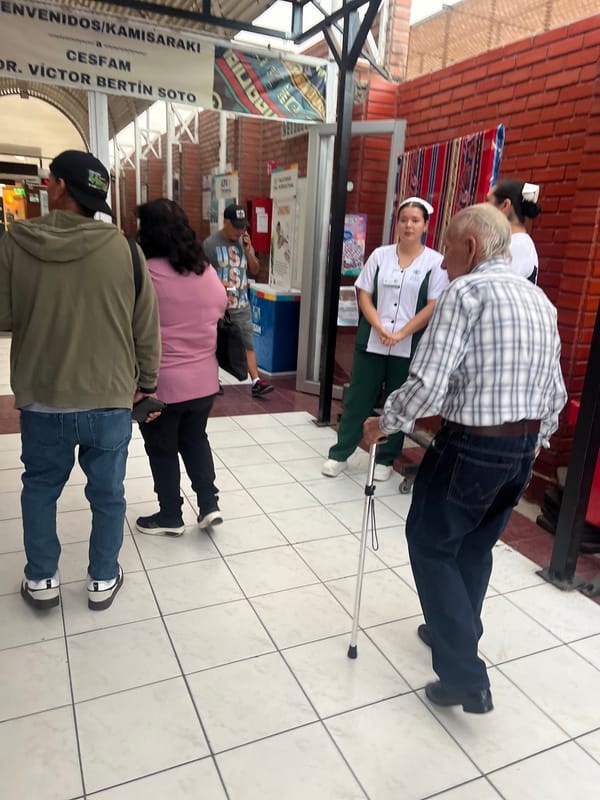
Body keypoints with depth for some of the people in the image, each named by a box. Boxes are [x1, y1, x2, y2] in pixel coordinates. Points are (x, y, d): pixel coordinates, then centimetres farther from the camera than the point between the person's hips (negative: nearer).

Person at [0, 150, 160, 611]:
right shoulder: (123, 249, -8)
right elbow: (147, 327, -2)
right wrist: (147, 382, 11)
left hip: (42, 399, 1)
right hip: (110, 399, 0)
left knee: (40, 487, 22)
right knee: (107, 493, 15)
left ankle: (42, 581, 32)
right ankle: (103, 581, 30)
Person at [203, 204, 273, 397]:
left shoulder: (244, 242, 7)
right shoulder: (210, 243, -7)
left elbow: (255, 270, 10)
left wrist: (248, 251, -5)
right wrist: (217, 283, -22)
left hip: (242, 305, 4)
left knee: (248, 344, -1)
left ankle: (256, 382, -2)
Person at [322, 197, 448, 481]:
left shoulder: (435, 262, -2)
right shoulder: (380, 255, 6)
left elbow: (434, 307, -7)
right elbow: (364, 295, 3)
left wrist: (401, 334, -15)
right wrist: (380, 328, -11)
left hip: (409, 348, -1)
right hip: (371, 342, 2)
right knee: (358, 399, 7)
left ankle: (385, 459, 23)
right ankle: (339, 454, 19)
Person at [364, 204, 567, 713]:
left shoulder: (465, 293, -14)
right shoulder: (540, 299, 11)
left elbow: (427, 383, -21)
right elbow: (555, 392, 14)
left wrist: (384, 424, -5)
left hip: (471, 446, -8)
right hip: (523, 448, 8)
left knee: (432, 545, 8)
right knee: (476, 547, 22)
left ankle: (465, 677, 11)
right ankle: (455, 635, 41)